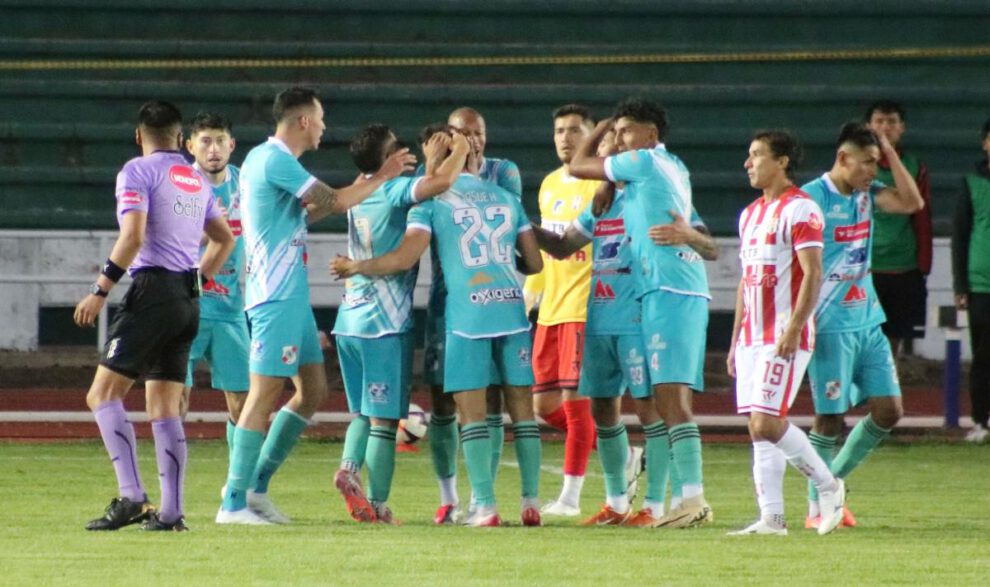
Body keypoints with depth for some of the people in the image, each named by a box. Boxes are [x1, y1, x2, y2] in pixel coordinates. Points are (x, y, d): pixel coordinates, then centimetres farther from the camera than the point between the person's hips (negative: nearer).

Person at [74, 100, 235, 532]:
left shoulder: (137, 172, -4)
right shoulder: (197, 181, 17)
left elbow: (132, 236, -16)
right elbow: (225, 238, 27)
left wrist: (100, 291, -13)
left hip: (152, 290, -7)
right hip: (188, 298, 7)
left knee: (104, 394, -7)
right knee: (164, 407, 8)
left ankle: (132, 496, -21)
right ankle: (171, 511, 1)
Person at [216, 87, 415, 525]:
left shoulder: (270, 160, 17)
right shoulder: (273, 160, -15)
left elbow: (303, 214, 26)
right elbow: (336, 202, -17)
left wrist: (361, 186, 20)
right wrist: (382, 177, -5)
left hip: (292, 296, 10)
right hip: (276, 296, -10)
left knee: (313, 391, 11)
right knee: (265, 394, -9)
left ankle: (256, 486, 15)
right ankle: (233, 502, -7)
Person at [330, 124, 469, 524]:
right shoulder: (393, 191, -10)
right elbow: (441, 183, -24)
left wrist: (432, 162, 18)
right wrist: (459, 151, -6)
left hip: (350, 321, 7)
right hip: (385, 323, -7)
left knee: (364, 412, 17)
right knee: (384, 417, -2)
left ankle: (350, 466, -7)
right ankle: (379, 505, -2)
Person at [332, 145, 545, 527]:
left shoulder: (433, 201, 3)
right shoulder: (506, 198, 17)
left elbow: (404, 258, -5)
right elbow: (534, 263, 18)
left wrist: (355, 267, 10)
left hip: (467, 313, -4)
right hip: (512, 307, 4)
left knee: (472, 410, -1)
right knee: (521, 405, 7)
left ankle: (485, 506, -7)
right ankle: (531, 502, 6)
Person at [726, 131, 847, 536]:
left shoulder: (799, 209, -9)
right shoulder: (750, 214, 18)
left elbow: (812, 274, -15)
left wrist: (793, 330, -22)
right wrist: (736, 339, 19)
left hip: (785, 338, -9)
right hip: (753, 337, 9)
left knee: (767, 423, -14)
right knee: (758, 429, 3)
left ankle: (827, 485, 2)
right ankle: (771, 518, 3)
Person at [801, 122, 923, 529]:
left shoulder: (867, 193, 10)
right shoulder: (812, 198, -11)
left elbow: (912, 203, -1)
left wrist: (891, 154, -3)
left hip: (868, 322, 7)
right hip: (831, 325, -7)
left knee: (889, 410, 5)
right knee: (830, 417, -4)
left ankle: (833, 481, 20)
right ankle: (817, 506, 8)